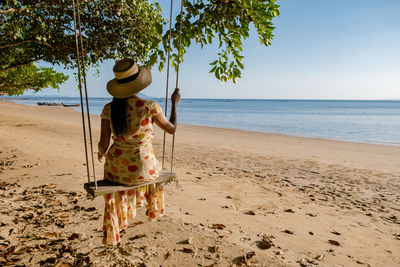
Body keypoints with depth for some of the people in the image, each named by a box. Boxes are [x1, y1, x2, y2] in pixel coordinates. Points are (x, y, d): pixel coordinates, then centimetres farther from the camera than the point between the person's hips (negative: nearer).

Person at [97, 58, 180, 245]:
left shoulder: (109, 109, -9)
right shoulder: (150, 107, -16)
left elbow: (103, 145, -6)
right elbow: (172, 129, -2)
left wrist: (101, 153, 18)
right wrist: (174, 103, 11)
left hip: (116, 169, 2)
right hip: (143, 171, -1)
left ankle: (112, 234, 49)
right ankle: (154, 210, 60)